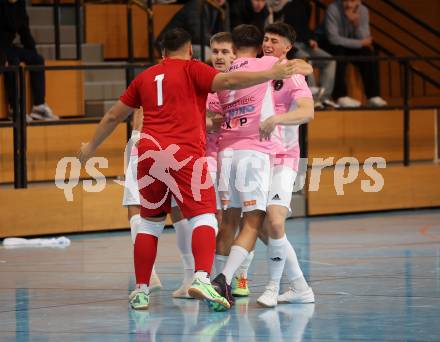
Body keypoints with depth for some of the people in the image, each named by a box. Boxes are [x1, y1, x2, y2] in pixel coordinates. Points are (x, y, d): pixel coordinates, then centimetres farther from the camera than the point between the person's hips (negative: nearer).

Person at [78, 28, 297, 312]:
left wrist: (92, 146, 40)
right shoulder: (191, 69, 5)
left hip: (149, 152, 5)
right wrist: (271, 74, -14)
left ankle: (141, 291, 14)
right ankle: (202, 278, -27)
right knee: (204, 218, -6)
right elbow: (227, 81, -12)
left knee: (150, 222, 16)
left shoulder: (146, 77, 20)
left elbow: (114, 116, 27)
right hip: (184, 153, -5)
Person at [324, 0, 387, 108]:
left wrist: (356, 23, -33)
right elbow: (333, 38, -29)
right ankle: (341, 97, -32)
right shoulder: (333, 9, -24)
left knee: (368, 53, -21)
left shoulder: (363, 10, -10)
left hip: (350, 46, 4)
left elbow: (365, 39, -15)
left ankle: (373, 96, -19)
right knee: (339, 53, -35)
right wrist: (360, 43, -24)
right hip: (330, 46, -4)